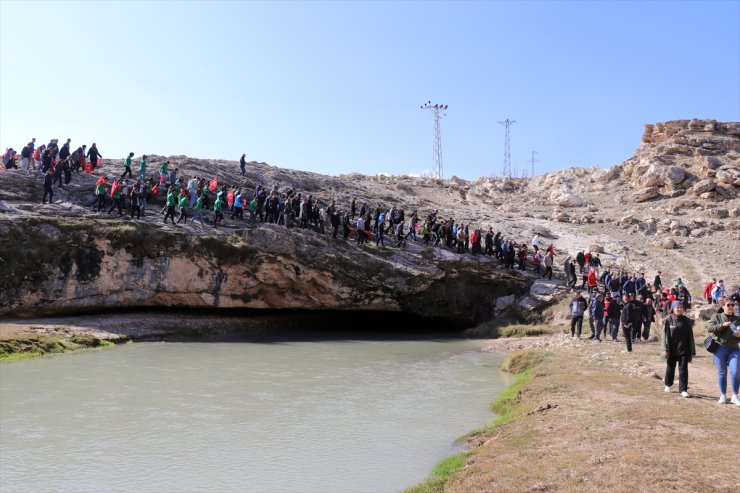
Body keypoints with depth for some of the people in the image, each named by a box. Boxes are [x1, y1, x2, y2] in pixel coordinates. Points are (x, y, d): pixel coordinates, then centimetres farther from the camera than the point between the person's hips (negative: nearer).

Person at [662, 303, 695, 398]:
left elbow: (690, 336, 6)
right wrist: (665, 349, -10)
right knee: (670, 368, 14)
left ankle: (683, 389, -1)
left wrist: (692, 350, 4)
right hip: (672, 350, -1)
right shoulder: (668, 320, -3)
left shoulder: (687, 321, 3)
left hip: (684, 350, 1)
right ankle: (668, 385, 35)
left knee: (683, 369, -4)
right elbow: (665, 335, -5)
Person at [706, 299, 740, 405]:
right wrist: (722, 325, -19)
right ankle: (723, 395, 19)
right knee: (722, 373, 7)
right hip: (719, 348, -1)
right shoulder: (716, 316, 3)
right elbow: (709, 328, -10)